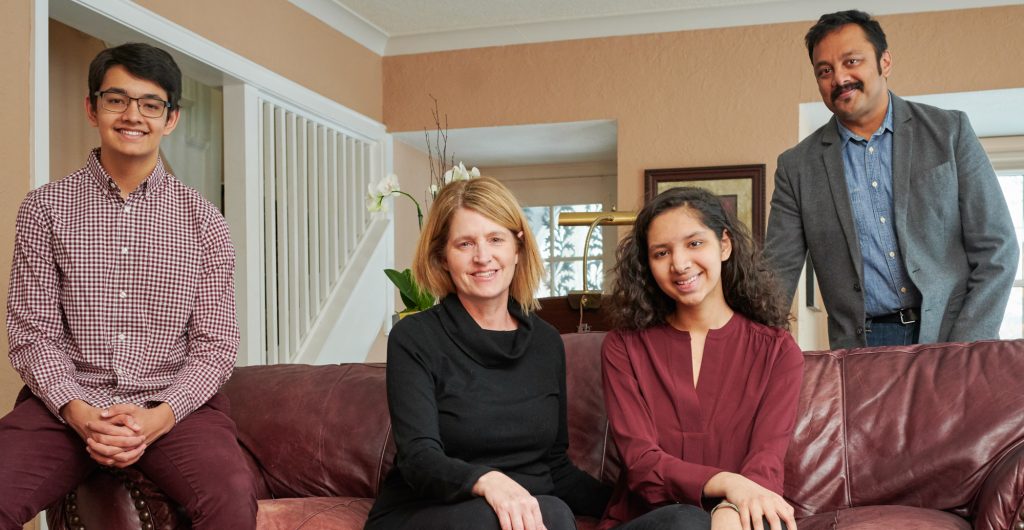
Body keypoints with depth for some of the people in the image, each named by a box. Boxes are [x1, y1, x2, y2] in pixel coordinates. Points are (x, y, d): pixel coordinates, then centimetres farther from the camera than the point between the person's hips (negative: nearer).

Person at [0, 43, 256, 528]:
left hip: (174, 403, 0)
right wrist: (79, 413, -14)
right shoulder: (45, 209, 5)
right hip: (66, 403, 0)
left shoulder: (202, 221, 5)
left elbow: (216, 342, 2)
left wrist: (159, 417, -14)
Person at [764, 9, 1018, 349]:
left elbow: (996, 248, 2)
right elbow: (778, 271, 6)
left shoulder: (950, 131, 5)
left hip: (952, 335, 0)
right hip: (860, 349, 1)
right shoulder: (797, 167, 6)